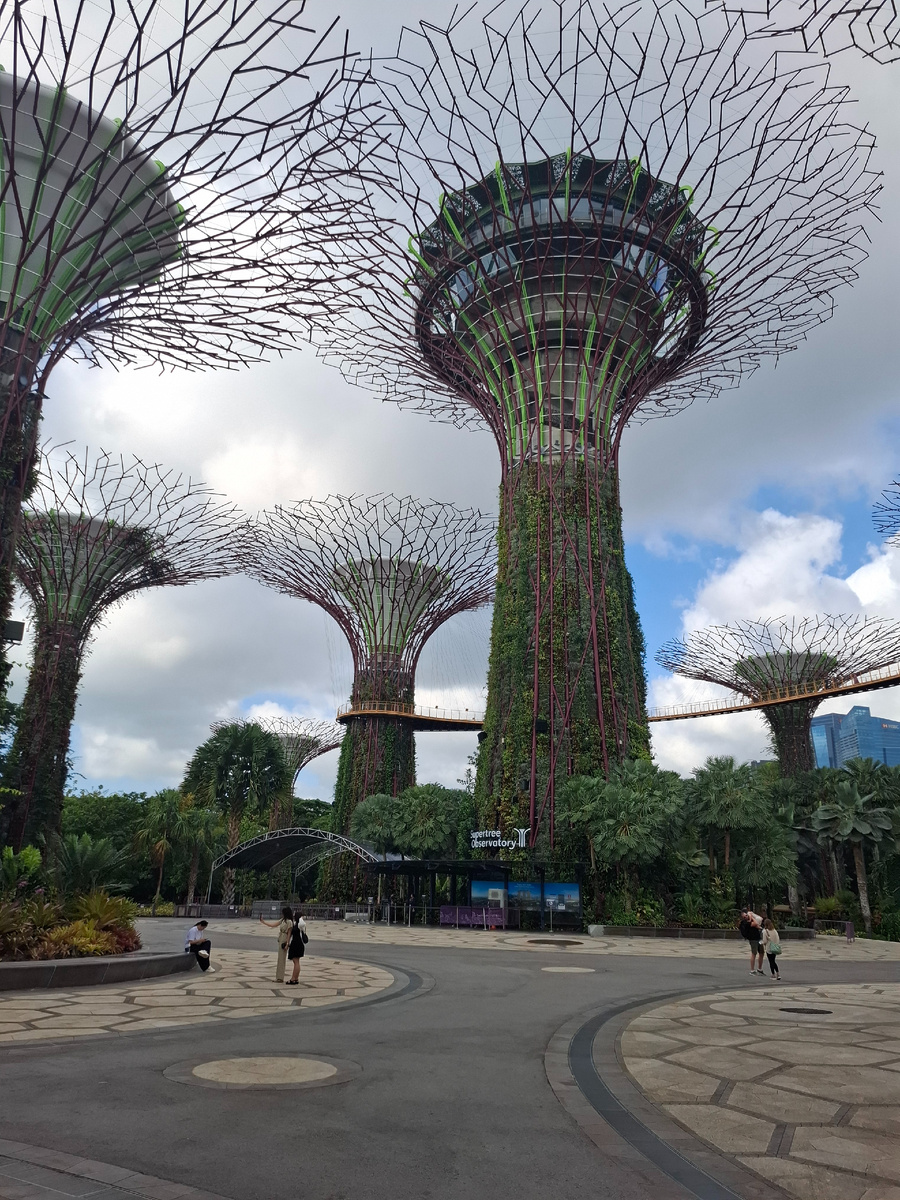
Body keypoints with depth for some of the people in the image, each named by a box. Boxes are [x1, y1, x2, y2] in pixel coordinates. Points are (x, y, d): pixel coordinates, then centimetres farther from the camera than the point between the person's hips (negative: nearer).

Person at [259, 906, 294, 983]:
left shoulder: (289, 922, -14)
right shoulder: (283, 920, 12)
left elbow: (289, 933, -15)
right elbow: (273, 925, 16)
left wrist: (287, 944, -18)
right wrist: (263, 921, 16)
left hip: (284, 941, -9)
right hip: (280, 940, 9)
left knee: (281, 959, -4)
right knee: (280, 959, 12)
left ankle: (280, 978, 2)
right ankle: (279, 977, 18)